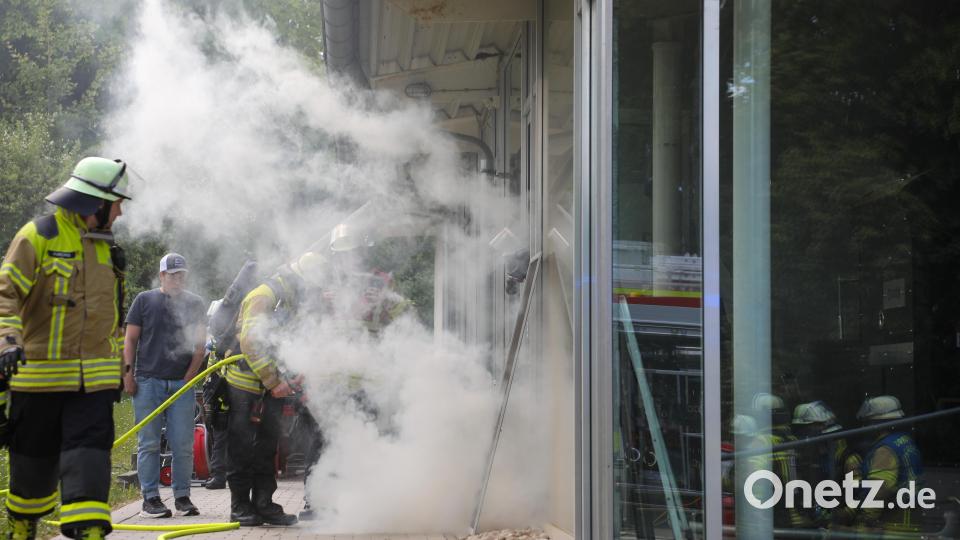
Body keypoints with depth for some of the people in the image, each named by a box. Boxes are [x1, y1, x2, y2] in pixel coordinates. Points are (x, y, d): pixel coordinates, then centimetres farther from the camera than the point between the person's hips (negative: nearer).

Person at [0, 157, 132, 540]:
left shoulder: (107, 246, 15)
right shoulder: (39, 236, -6)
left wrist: (117, 366, 27)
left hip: (94, 378, 5)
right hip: (39, 374, -4)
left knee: (90, 459, -9)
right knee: (34, 462, 7)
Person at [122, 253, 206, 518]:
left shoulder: (194, 304, 12)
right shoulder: (145, 300, 9)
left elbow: (199, 344, 9)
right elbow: (130, 339, 8)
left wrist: (190, 376, -2)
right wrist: (128, 372, -2)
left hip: (181, 383, 1)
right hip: (148, 381, -1)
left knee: (183, 444, 0)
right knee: (148, 444, -1)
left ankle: (182, 497, 8)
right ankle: (150, 498, 2)